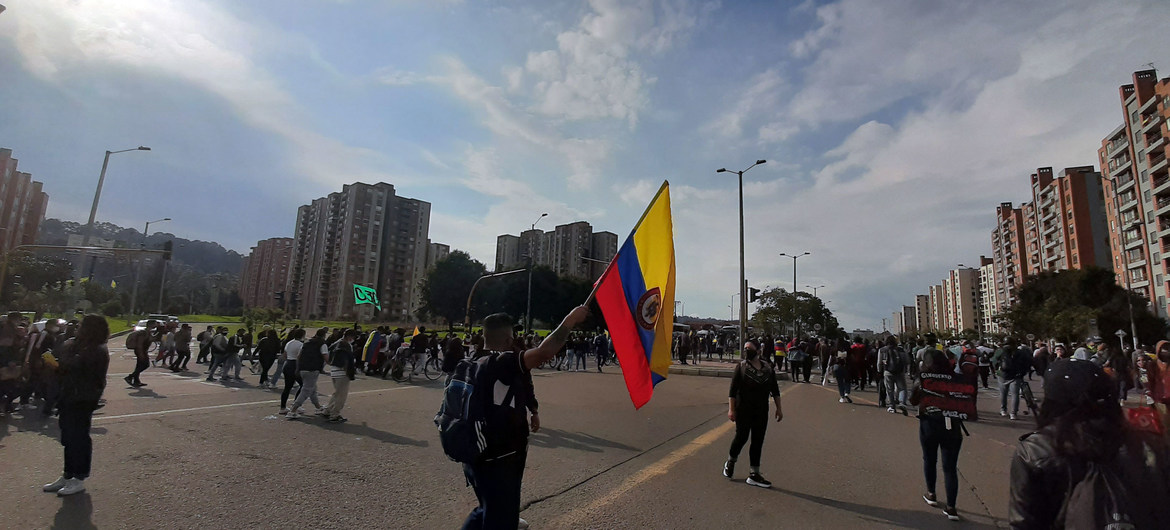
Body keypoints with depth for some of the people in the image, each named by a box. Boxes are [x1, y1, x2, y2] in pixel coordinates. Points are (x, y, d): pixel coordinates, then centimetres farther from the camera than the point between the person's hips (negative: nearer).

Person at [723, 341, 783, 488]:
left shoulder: (768, 368, 5)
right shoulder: (741, 367, -6)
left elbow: (775, 389, 12)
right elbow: (733, 390, -9)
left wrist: (779, 408, 9)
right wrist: (731, 409, -14)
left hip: (761, 412, 4)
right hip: (744, 410, -4)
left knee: (758, 442, 5)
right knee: (741, 437, 2)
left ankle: (754, 474, 13)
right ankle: (730, 462, 28)